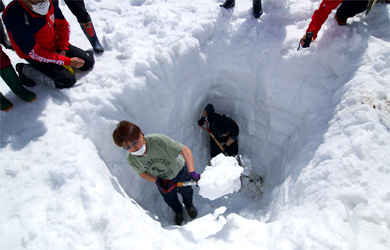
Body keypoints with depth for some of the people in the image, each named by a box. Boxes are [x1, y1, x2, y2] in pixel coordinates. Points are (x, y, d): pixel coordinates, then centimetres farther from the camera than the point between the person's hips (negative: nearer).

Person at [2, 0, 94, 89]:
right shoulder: (14, 17, -31)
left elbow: (63, 25, 1)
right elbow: (34, 53, -27)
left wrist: (63, 50, -9)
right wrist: (68, 61, -27)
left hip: (56, 45, 6)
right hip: (36, 56, -5)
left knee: (88, 62, -2)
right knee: (68, 80, -20)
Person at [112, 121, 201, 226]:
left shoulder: (158, 140, -44)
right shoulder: (131, 160, -29)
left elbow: (185, 150, -42)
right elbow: (142, 173, -7)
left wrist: (192, 172, -52)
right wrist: (157, 181, -24)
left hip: (180, 171, -2)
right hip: (163, 181, 2)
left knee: (186, 191, 27)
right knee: (170, 199, 28)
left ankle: (189, 205, 65)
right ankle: (178, 211, 66)